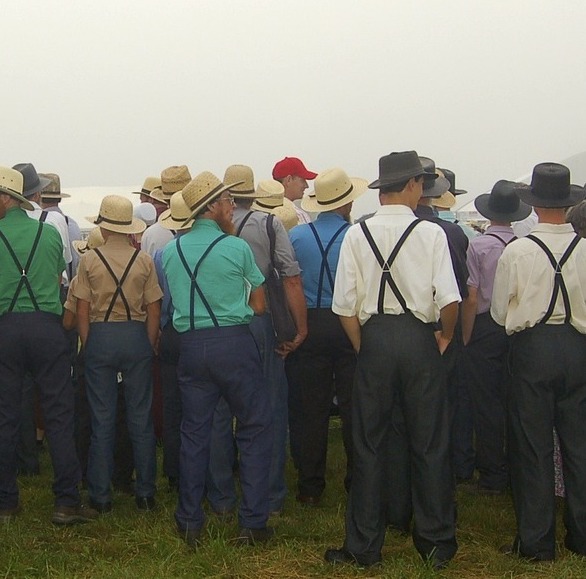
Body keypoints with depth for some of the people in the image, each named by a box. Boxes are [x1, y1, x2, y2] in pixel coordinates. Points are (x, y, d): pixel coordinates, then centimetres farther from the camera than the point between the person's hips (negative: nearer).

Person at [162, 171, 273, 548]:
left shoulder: (171, 251, 6)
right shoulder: (237, 247, -6)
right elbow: (259, 305, 0)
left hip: (190, 344, 4)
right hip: (234, 342, -4)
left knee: (194, 432, 12)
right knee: (255, 429, 5)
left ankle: (190, 523, 16)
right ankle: (252, 523, 5)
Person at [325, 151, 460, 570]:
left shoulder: (357, 234, 0)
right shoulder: (430, 233, -6)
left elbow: (345, 305, -2)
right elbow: (449, 298, -14)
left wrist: (363, 347, 10)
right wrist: (445, 336, 4)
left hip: (374, 338, 2)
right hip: (419, 338, -1)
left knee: (370, 445, 9)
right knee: (429, 442, 9)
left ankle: (364, 547, 15)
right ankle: (437, 542, 18)